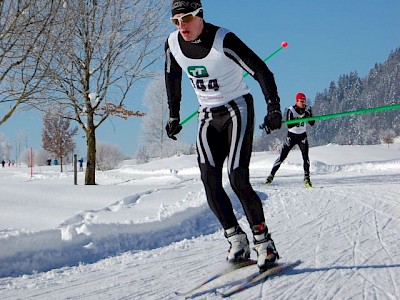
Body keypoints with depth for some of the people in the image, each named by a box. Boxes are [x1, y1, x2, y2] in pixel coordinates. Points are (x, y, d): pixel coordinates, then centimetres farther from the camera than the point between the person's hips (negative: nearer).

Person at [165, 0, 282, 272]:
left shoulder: (224, 40, -20)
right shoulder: (173, 44, -3)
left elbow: (261, 71, -18)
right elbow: (173, 78, 15)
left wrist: (274, 108, -26)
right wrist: (174, 116, 17)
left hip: (237, 110, -5)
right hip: (208, 117, 6)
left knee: (238, 180, -16)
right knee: (210, 182, -9)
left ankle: (264, 242, -4)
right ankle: (237, 241, -2)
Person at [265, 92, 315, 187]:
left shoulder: (307, 109, -5)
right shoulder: (291, 110, -16)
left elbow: (312, 123, -6)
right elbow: (289, 125, -24)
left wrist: (309, 116, -24)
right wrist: (300, 118, -34)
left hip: (302, 136, 2)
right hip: (291, 136, -2)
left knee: (305, 156, -16)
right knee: (282, 157, -2)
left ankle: (307, 178, -12)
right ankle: (271, 175, 9)